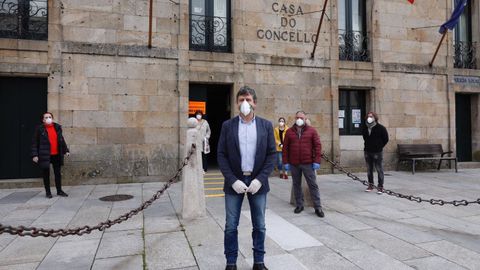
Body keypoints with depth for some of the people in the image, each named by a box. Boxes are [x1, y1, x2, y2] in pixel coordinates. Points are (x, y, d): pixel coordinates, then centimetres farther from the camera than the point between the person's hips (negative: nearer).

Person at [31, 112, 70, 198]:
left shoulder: (57, 127, 7)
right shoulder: (39, 129, -4)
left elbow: (61, 140, 15)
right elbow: (34, 143, -4)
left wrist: (66, 150, 9)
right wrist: (34, 155, -11)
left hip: (57, 155, 3)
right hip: (45, 155, -3)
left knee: (58, 173, 10)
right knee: (46, 174, 6)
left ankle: (59, 191, 21)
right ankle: (48, 192, 18)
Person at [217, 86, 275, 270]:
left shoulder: (266, 125, 2)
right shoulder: (227, 125, 1)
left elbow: (271, 155, 0)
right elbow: (221, 155, -2)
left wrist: (260, 179, -12)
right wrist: (233, 181, -12)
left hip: (258, 182, 1)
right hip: (234, 182, 0)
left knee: (259, 226, 11)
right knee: (231, 226, 6)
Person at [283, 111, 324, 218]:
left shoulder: (311, 131, 2)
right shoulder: (289, 131, 6)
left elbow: (317, 145, -1)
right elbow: (285, 147, 6)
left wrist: (317, 161, -8)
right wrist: (286, 162, 1)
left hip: (308, 163, -2)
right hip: (294, 164, 2)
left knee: (313, 185, 1)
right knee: (296, 185, 10)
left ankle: (318, 207, 7)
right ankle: (299, 205, 23)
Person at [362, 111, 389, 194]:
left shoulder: (380, 128, -8)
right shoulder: (365, 128, 4)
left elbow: (386, 139, 0)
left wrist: (379, 146, 2)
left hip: (377, 152, -5)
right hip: (367, 152, 5)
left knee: (379, 170, -1)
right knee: (369, 170, 12)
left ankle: (380, 187, 7)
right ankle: (370, 185, 24)